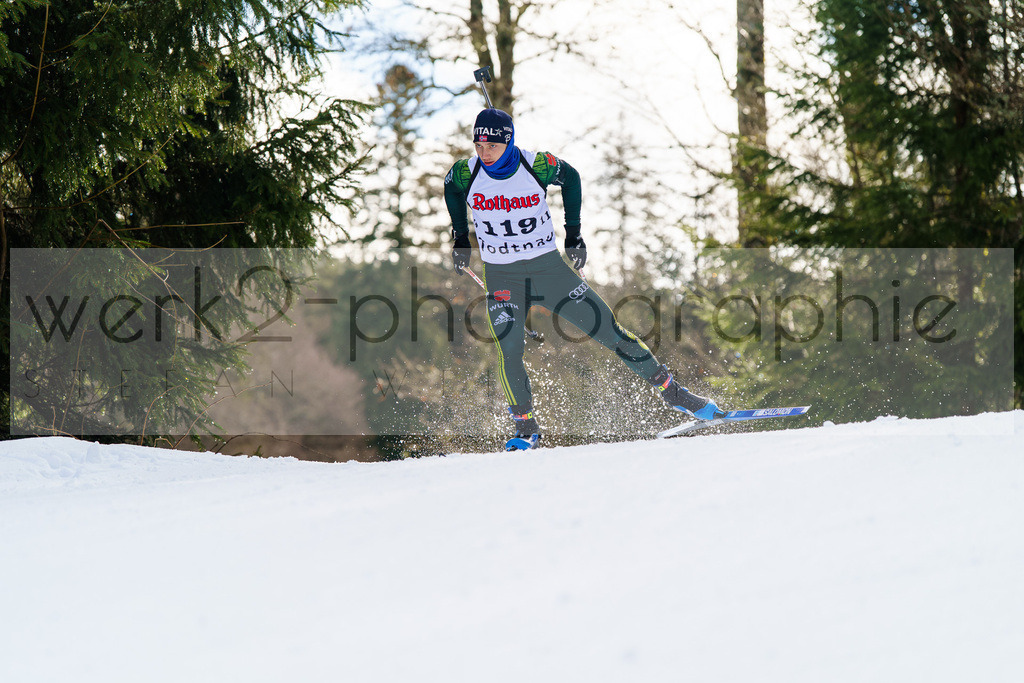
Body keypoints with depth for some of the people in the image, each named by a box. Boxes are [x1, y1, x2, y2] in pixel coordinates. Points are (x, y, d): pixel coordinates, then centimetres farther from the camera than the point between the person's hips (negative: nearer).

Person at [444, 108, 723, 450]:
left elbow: (570, 178, 5)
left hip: (548, 267, 0)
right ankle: (526, 427, -2)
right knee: (509, 350, -19)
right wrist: (460, 237, 12)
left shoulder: (537, 166, -16)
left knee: (608, 329, 0)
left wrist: (573, 232, 4)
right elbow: (450, 189, 13)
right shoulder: (467, 173, -12)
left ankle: (671, 390, 11)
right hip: (501, 277, 0)